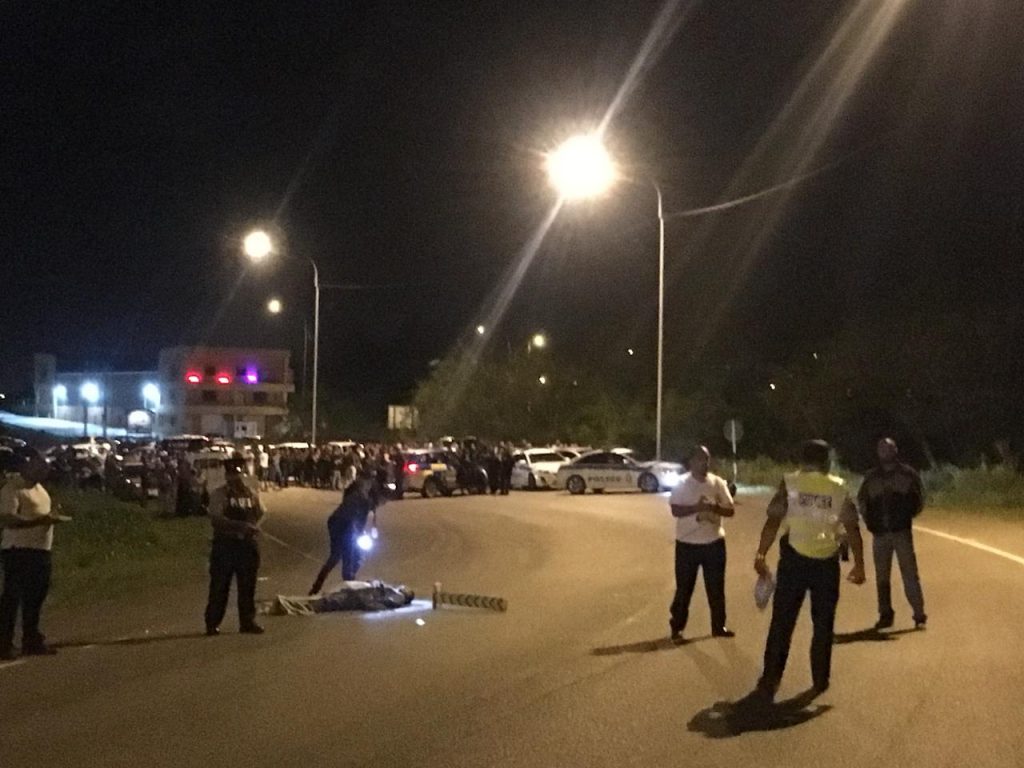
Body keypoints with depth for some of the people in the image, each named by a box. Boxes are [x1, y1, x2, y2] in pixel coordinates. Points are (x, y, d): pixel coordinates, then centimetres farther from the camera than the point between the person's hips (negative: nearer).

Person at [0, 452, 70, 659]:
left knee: (35, 596, 14)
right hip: (19, 550, -9)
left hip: (40, 549, 9)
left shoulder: (37, 487, 17)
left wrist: (52, 516, 10)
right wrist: (40, 520, -27)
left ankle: (32, 640, 24)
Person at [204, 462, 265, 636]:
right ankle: (212, 623, 10)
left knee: (247, 586, 9)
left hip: (247, 544, 4)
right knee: (219, 586, 0)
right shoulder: (219, 495, -4)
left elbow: (260, 515, 15)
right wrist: (241, 525, -24)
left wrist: (254, 527, -6)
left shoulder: (252, 494, 9)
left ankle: (247, 622, 19)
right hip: (225, 544, -4)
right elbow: (216, 519, -15)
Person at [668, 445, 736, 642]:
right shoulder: (681, 483, -6)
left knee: (716, 587, 10)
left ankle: (718, 626, 23)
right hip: (687, 543, -3)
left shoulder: (718, 482, 2)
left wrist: (714, 508, -20)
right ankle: (676, 627, 13)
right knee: (684, 588, 3)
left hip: (714, 542, 3)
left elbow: (730, 510, 0)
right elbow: (675, 510, -15)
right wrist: (697, 508, -27)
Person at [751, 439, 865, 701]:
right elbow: (852, 528, 3)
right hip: (827, 562, 1)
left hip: (794, 559, -1)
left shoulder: (789, 484, 0)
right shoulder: (839, 488, 4)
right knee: (823, 624, 13)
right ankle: (820, 680, 18)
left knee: (782, 623, 3)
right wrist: (859, 564, 9)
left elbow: (773, 521, -7)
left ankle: (769, 681, 0)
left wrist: (760, 555, -2)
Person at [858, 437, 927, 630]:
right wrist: (869, 519, 8)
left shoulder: (908, 474, 1)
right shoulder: (871, 476, 9)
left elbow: (919, 498, 5)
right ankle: (885, 614, 15)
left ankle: (919, 615, -3)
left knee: (910, 574, -7)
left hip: (902, 531, -3)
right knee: (881, 576, 7)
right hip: (879, 533, 3)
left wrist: (908, 516, -4)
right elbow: (861, 498, 19)